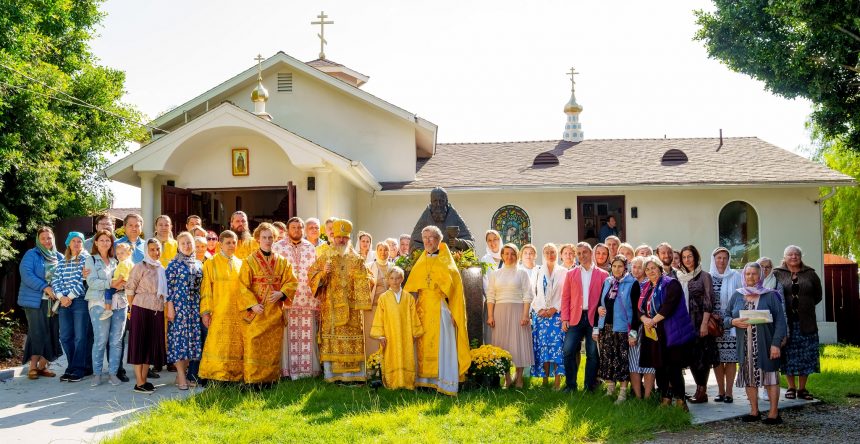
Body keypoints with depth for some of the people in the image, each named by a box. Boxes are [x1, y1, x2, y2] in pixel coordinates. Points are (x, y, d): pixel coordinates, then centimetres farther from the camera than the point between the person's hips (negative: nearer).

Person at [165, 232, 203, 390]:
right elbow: (168, 286, -6)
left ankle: (182, 374, 13)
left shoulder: (198, 264, 12)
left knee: (192, 338, 5)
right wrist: (170, 307, -12)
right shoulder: (174, 264, -2)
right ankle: (181, 377, -5)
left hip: (195, 306, 5)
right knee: (179, 337, -6)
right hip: (179, 305, -5)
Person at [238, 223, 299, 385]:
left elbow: (292, 282, 7)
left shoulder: (282, 261, 10)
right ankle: (252, 382, -1)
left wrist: (281, 293, -12)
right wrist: (252, 304, -16)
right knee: (254, 347, -6)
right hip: (255, 311, -3)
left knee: (273, 348, 5)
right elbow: (243, 286, -4)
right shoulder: (249, 261, 1)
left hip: (275, 312, 3)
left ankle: (270, 380, 12)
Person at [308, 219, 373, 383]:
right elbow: (311, 277, 4)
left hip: (351, 307, 1)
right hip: (330, 308, -1)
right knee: (332, 342, -3)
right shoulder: (324, 257, 8)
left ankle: (353, 375, 4)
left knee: (353, 341, 0)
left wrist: (361, 302, -5)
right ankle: (332, 374, 0)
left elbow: (363, 282, 9)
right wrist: (323, 272, -15)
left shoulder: (356, 260, 10)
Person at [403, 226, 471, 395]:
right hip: (422, 309, 4)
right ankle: (424, 379, 4)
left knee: (442, 344, -7)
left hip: (440, 308, -4)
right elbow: (411, 288, 16)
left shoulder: (446, 262, 3)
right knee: (423, 343, 0)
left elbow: (455, 289, -1)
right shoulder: (420, 263, 15)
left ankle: (444, 383, -5)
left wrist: (453, 312, -9)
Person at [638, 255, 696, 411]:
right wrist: (644, 319, -8)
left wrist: (653, 320, -15)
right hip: (653, 333, 7)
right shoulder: (646, 288, 17)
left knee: (673, 367, -8)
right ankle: (665, 398, 16)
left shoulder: (671, 284, -5)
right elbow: (639, 308, 13)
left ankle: (680, 399, -2)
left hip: (671, 333, -7)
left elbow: (669, 306, -17)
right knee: (659, 367, 8)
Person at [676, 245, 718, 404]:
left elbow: (708, 301, -9)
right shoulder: (681, 277, 10)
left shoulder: (704, 276, -4)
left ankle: (702, 391, 4)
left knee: (702, 355, -2)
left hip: (700, 321, -5)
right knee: (690, 355, 6)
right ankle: (699, 389, 15)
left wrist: (704, 323, -15)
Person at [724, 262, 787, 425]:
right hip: (745, 346, 4)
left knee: (770, 377, 0)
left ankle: (774, 413, 6)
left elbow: (780, 321, -6)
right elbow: (726, 317, 13)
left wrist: (776, 343, -14)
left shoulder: (770, 295, -1)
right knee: (749, 377, 8)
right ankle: (754, 411, 18)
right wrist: (733, 322, -11)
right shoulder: (737, 295, 10)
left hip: (766, 345, -3)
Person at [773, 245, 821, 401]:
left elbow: (817, 295, 15)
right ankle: (791, 387, 13)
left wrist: (805, 306, 8)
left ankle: (802, 388, 14)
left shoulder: (810, 274, 7)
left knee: (806, 356, 3)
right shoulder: (777, 274, 2)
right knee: (789, 356, 2)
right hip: (786, 323, -1)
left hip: (806, 323, 2)